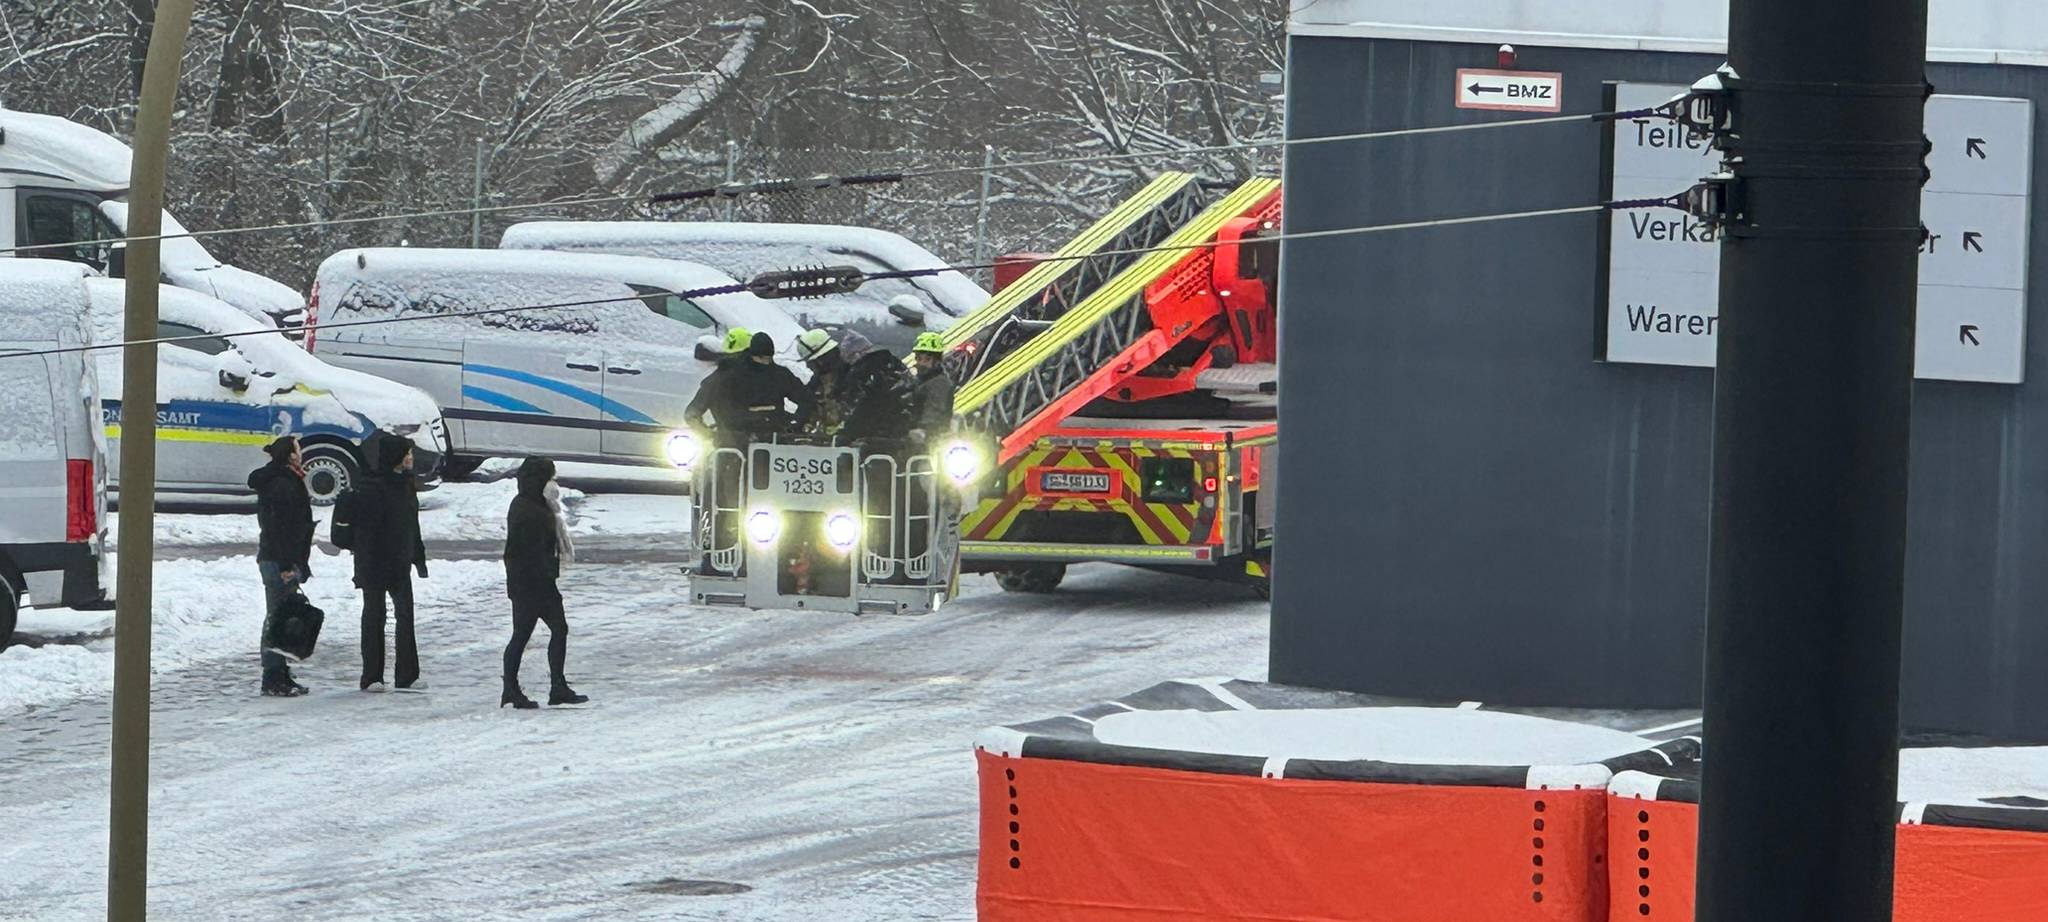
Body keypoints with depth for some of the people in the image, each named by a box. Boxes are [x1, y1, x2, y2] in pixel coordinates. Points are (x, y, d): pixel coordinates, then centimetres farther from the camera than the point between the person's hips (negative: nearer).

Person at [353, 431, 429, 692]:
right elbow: (365, 530, -19)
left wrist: (419, 557, 19)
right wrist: (366, 568, -23)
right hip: (375, 564, -8)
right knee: (374, 617, 0)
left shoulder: (406, 486, 10)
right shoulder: (373, 488, -16)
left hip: (399, 565, 8)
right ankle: (372, 677, 5)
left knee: (405, 616, 6)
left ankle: (407, 675, 11)